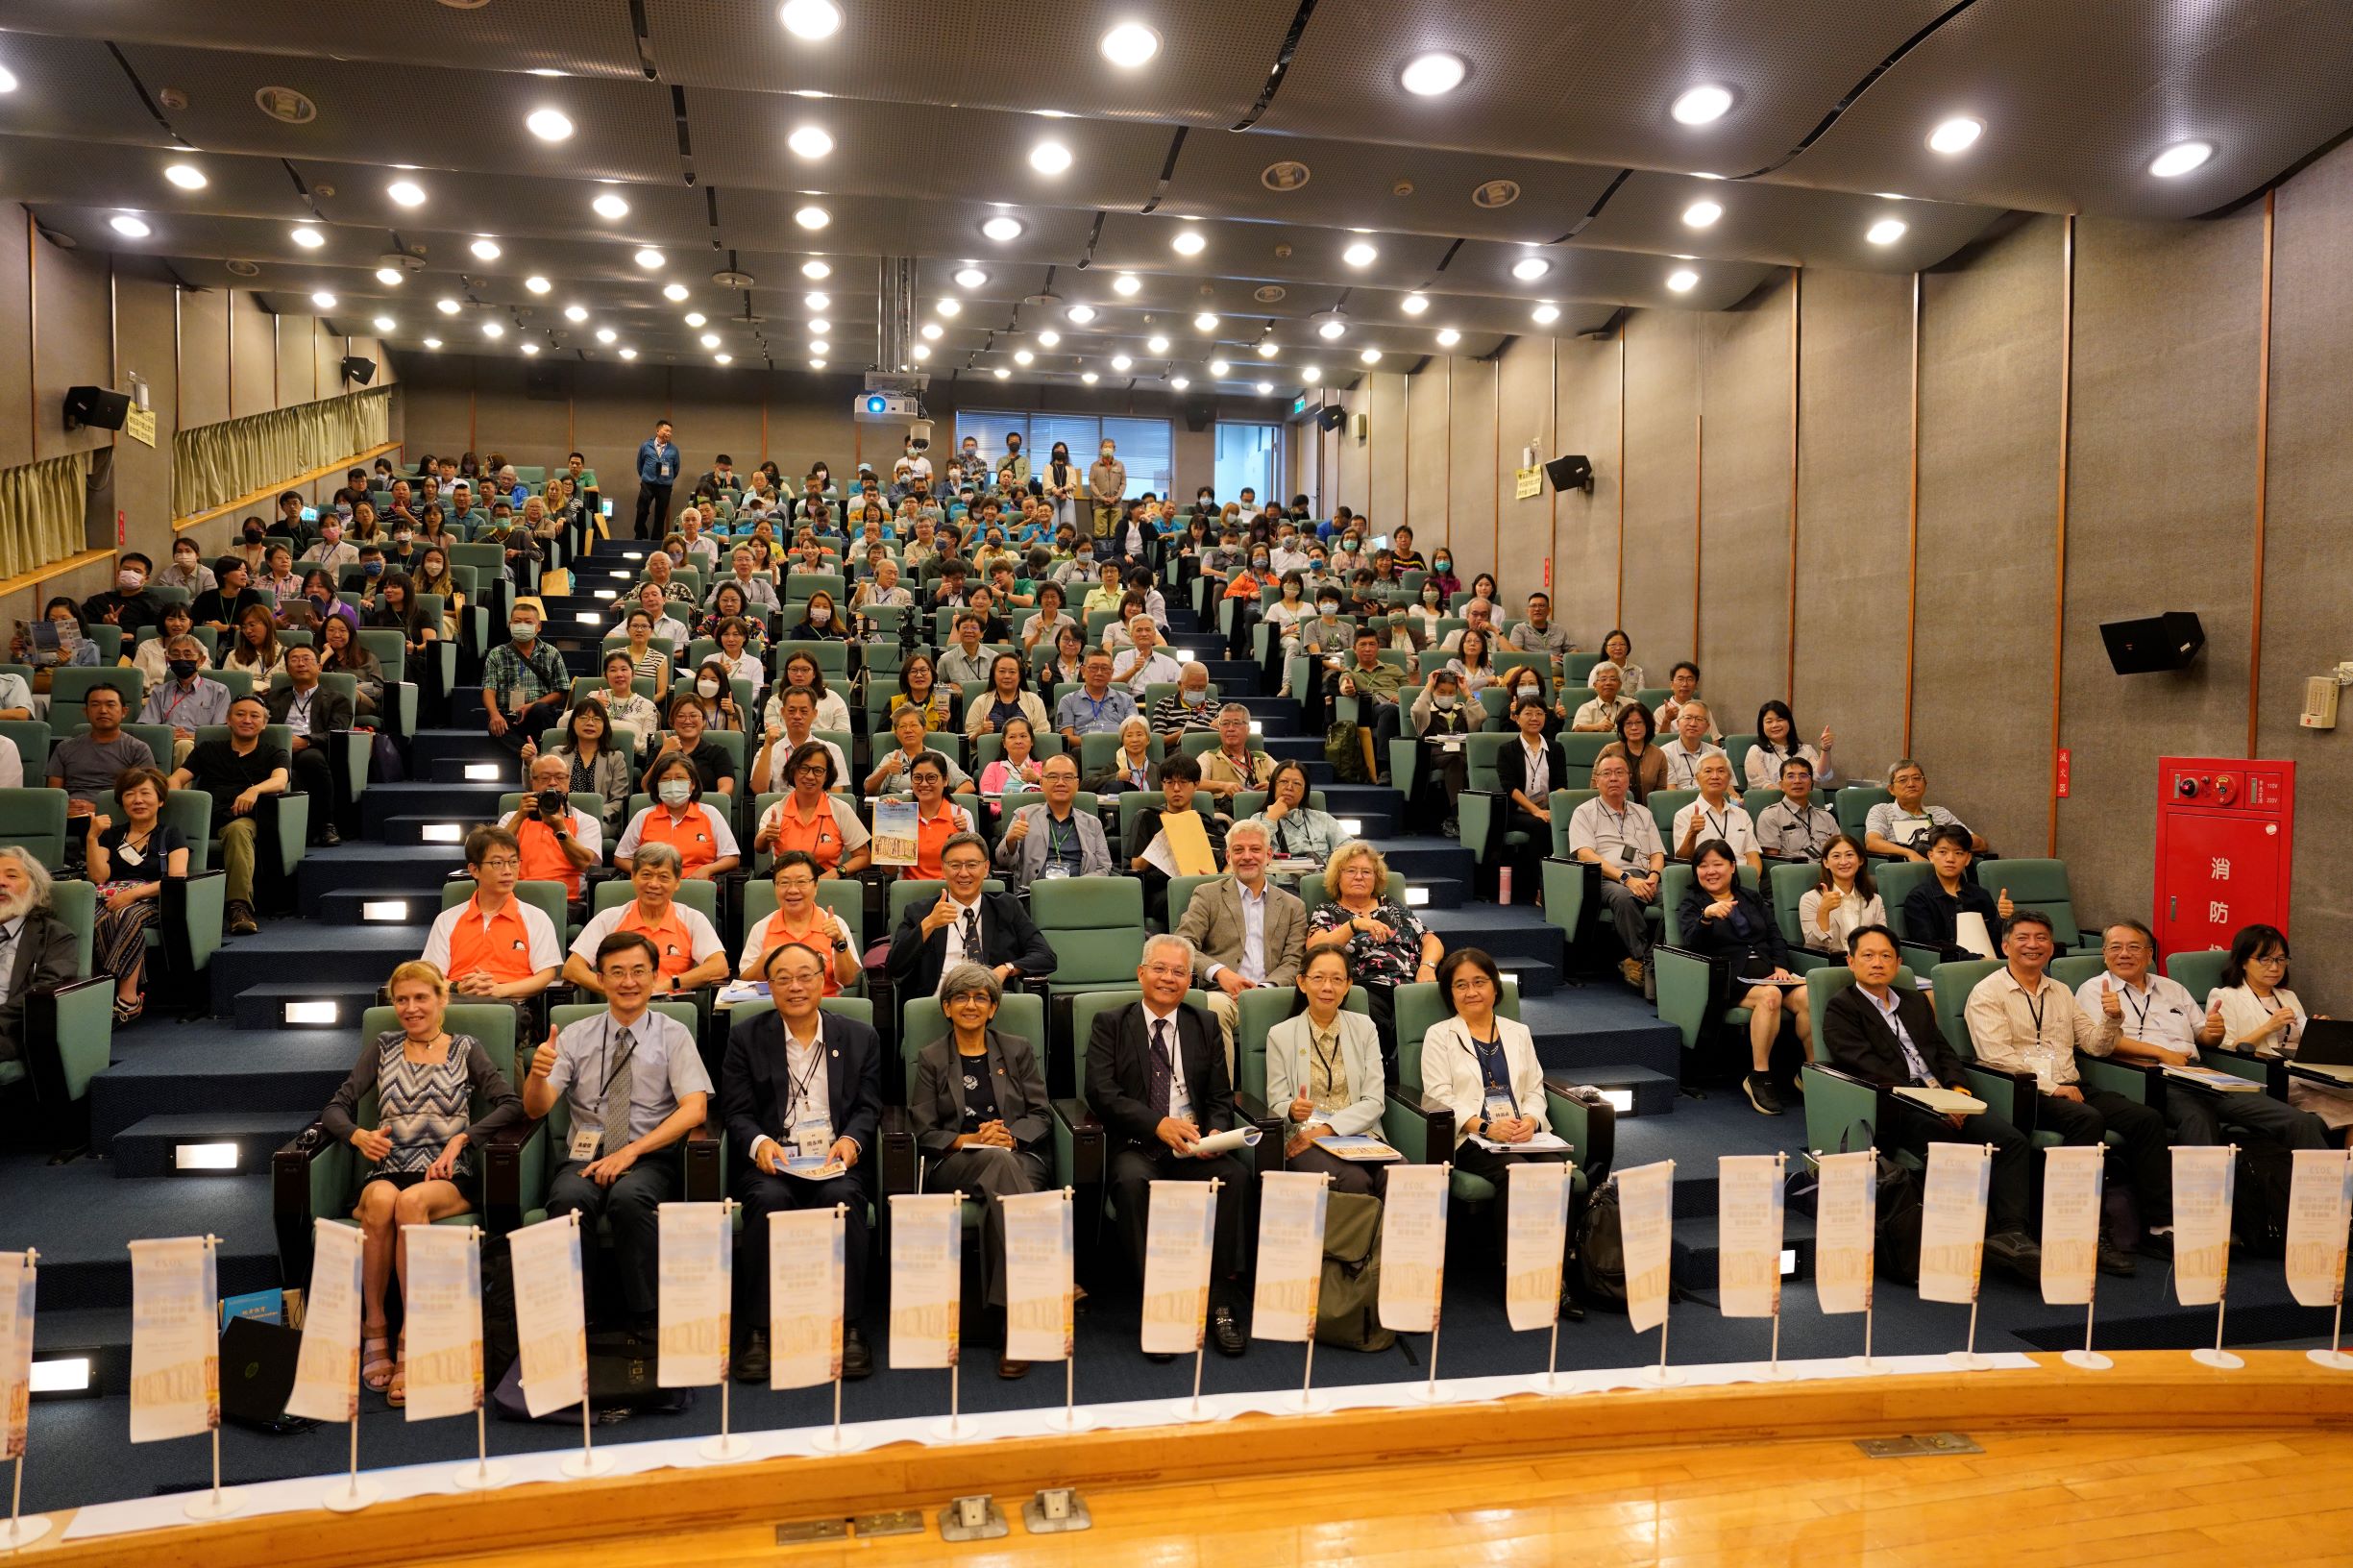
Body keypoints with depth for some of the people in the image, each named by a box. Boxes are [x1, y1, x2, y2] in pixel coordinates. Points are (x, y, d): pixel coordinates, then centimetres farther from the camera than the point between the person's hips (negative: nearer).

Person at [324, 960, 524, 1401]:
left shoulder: (466, 1049, 15)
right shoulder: (381, 1049, 22)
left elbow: (511, 1104, 3)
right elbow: (335, 1108, 13)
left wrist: (462, 1138, -11)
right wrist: (357, 1135, -9)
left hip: (449, 1178, -1)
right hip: (389, 1170, 2)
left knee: (410, 1201, -37)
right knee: (380, 1199, -36)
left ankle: (411, 1341, -31)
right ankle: (373, 1329, -25)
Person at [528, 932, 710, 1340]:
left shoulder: (673, 1035, 5)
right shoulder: (576, 1036, 11)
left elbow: (695, 1108, -6)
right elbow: (537, 1108, 3)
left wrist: (631, 1152, -17)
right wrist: (537, 1073, -21)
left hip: (651, 1158, -1)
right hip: (586, 1156, 2)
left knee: (629, 1197, -35)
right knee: (568, 1200, -33)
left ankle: (644, 1321, -20)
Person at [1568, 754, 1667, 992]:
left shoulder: (1643, 814, 29)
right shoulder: (1584, 813, 14)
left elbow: (1658, 854, 21)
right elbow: (1585, 855, -1)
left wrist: (1653, 876, -4)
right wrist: (1626, 878, -13)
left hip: (1645, 881, 4)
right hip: (1606, 880, -4)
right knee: (1623, 896, -41)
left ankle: (1635, 962, -30)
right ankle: (1647, 962, -34)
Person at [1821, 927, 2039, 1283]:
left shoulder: (1915, 1002, 27)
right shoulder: (1841, 1009, 4)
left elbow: (1944, 1052, 23)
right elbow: (1867, 1068, -8)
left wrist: (1957, 1087, -1)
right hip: (1894, 1107, -6)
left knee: (2013, 1141, -19)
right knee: (1957, 1148, -33)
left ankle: (2011, 1232, -25)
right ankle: (1983, 1236, -25)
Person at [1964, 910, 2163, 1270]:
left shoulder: (2061, 992, 23)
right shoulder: (1988, 992, 1)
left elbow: (2096, 1045, 20)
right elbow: (1997, 1056, -11)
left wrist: (2110, 1017, 0)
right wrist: (2050, 1087, -16)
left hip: (2070, 1088, 7)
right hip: (2023, 1093, -7)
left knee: (2147, 1118, -15)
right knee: (2087, 1119, -33)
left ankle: (2160, 1223, -11)